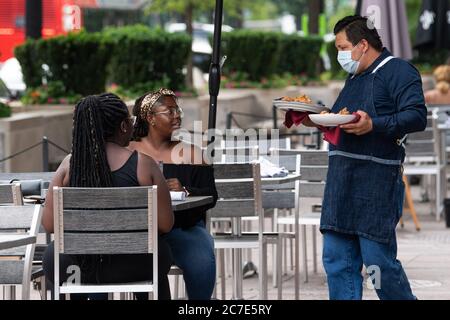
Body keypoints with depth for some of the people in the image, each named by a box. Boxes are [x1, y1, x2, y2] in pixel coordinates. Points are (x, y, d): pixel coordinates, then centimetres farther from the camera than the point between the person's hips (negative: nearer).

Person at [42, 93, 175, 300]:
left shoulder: (70, 163, -6)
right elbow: (165, 224, -7)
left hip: (74, 267, 1)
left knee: (53, 255, 36)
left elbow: (50, 224, -5)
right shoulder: (142, 163, -11)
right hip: (132, 266, 0)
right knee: (157, 254, 35)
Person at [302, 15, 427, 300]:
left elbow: (417, 116, -16)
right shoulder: (354, 77, 23)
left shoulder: (398, 71, -4)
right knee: (337, 260, 4)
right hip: (342, 181, 8)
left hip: (377, 180, -8)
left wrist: (374, 125, -27)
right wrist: (317, 121, 9)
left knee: (378, 261, -8)